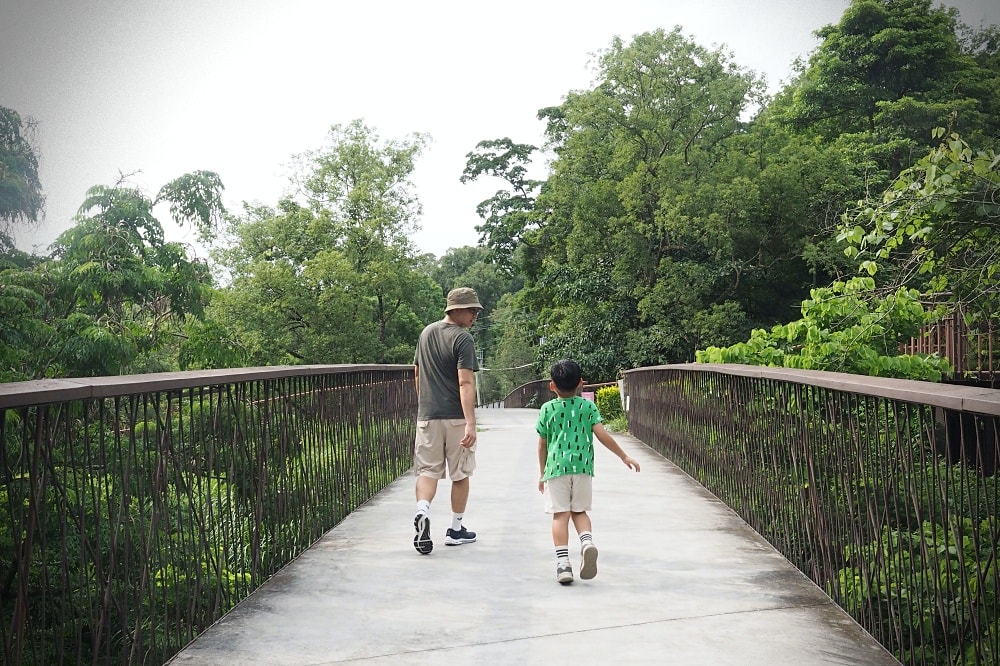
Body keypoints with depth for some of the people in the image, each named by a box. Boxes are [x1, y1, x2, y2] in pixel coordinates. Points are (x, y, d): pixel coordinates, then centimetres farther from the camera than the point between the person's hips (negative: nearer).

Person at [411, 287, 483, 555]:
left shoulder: (426, 333, 11)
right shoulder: (463, 338, -11)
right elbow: (465, 382, -20)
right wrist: (470, 423, -25)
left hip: (427, 416, 5)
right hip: (456, 417, -4)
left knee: (428, 470, 4)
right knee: (460, 474, 10)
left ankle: (422, 510, -24)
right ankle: (456, 529, 20)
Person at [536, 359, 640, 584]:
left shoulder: (547, 409, 4)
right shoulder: (588, 407, 5)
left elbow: (542, 445, 8)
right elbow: (602, 435, -2)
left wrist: (542, 473, 19)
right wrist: (624, 456, 6)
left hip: (556, 467, -1)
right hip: (582, 467, 1)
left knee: (560, 514, 0)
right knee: (579, 511, 15)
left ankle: (562, 562, -8)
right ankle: (587, 541, -12)